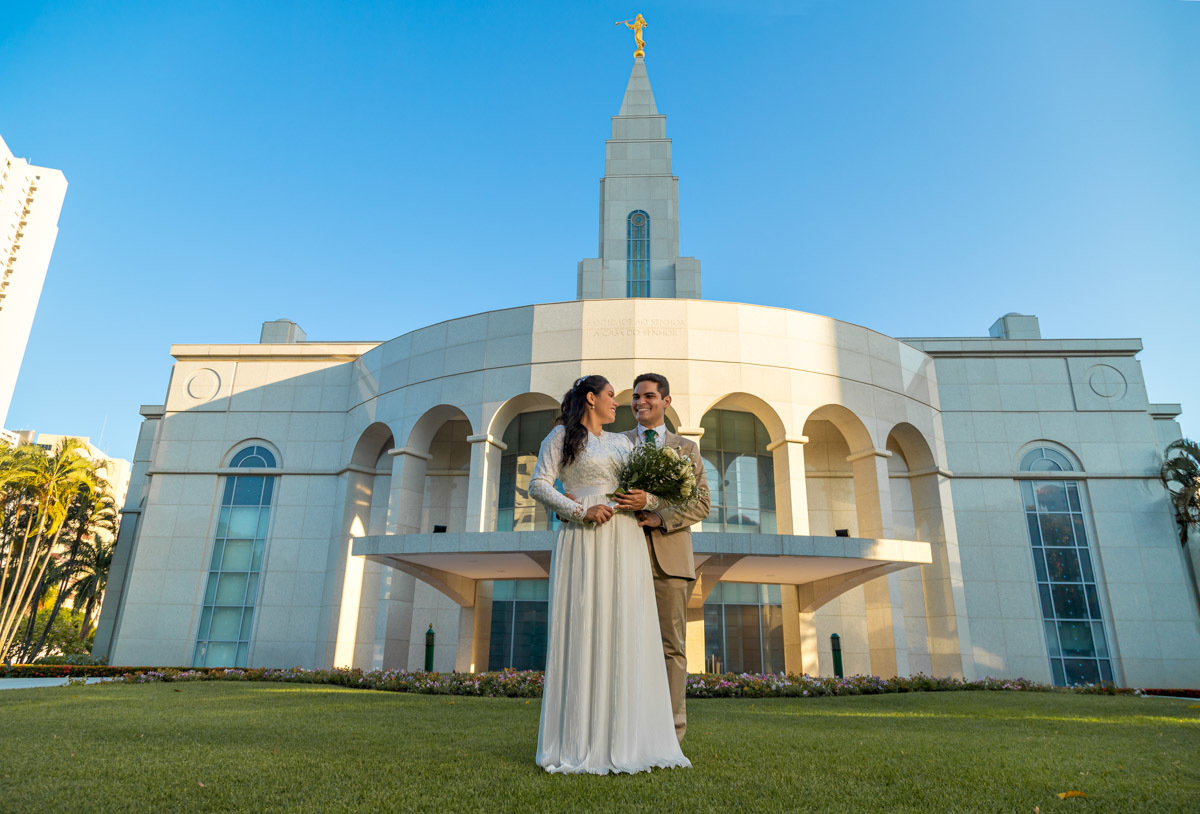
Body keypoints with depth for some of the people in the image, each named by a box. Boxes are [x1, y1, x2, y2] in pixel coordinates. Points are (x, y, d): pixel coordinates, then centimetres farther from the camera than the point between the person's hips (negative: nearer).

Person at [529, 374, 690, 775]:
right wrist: (580, 510, -13)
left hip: (626, 542, 5)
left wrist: (646, 498, -2)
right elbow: (539, 484, -4)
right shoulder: (562, 435, 6)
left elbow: (656, 487, 20)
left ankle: (623, 739, 9)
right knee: (583, 632, -6)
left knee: (626, 634, 2)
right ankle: (580, 745, 1)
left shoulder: (622, 442, 21)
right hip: (583, 542, -5)